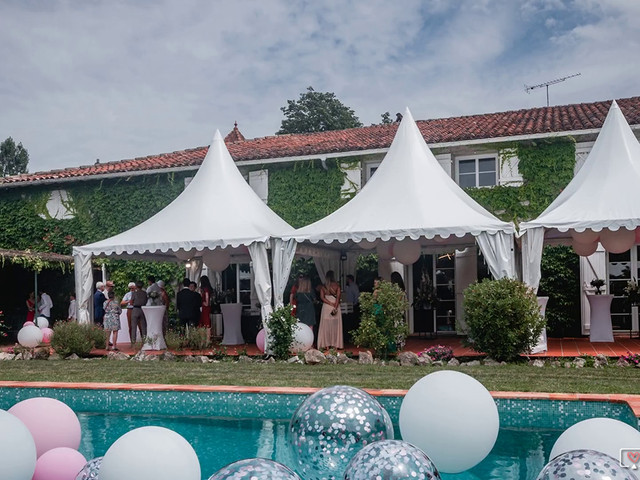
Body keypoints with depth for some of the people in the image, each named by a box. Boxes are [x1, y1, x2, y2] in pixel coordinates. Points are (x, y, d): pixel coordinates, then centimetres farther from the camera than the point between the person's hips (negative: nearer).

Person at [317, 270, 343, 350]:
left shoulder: (323, 287, 1)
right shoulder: (337, 286, -3)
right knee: (335, 325, 5)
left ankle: (326, 344, 4)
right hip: (336, 306, -1)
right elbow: (338, 297, -11)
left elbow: (322, 297, -6)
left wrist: (331, 304, -8)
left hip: (326, 307, 1)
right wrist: (335, 307, -14)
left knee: (326, 325, 5)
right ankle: (336, 344, 7)